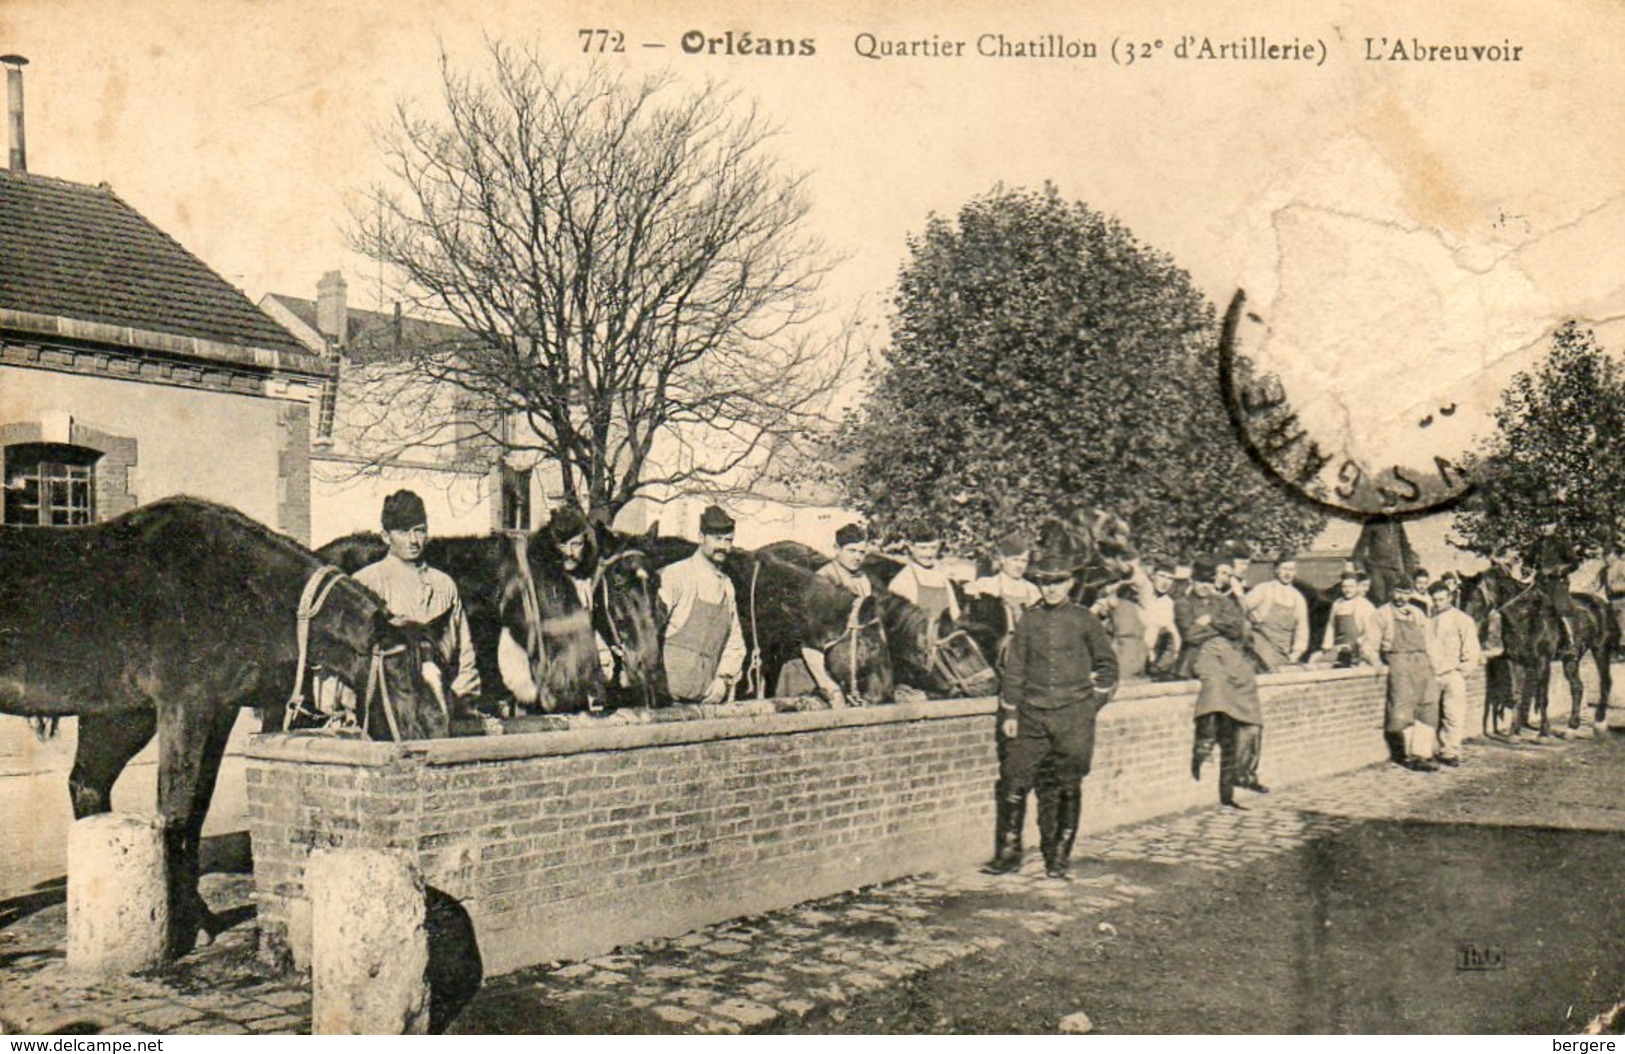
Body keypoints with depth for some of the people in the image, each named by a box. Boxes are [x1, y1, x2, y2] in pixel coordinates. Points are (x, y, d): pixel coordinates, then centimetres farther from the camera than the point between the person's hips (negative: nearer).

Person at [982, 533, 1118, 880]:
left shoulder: (1085, 621, 1)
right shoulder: (1029, 621, 6)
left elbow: (1107, 665, 10)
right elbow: (1015, 668, 8)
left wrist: (1092, 702, 5)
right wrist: (1010, 712, 5)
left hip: (1073, 716, -1)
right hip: (1032, 715, 2)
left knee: (1067, 789, 4)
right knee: (1013, 783, -3)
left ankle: (1058, 859, 16)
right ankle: (1008, 852, 10)